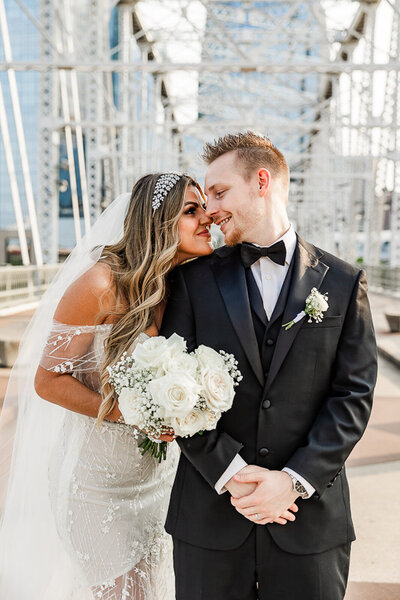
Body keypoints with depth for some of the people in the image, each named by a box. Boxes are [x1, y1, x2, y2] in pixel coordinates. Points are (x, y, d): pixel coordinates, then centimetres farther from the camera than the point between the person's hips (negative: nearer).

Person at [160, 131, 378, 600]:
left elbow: (353, 395, -3)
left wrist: (295, 480, -12)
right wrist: (231, 473, -12)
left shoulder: (343, 282, 0)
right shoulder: (193, 279, 1)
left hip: (311, 515, 0)